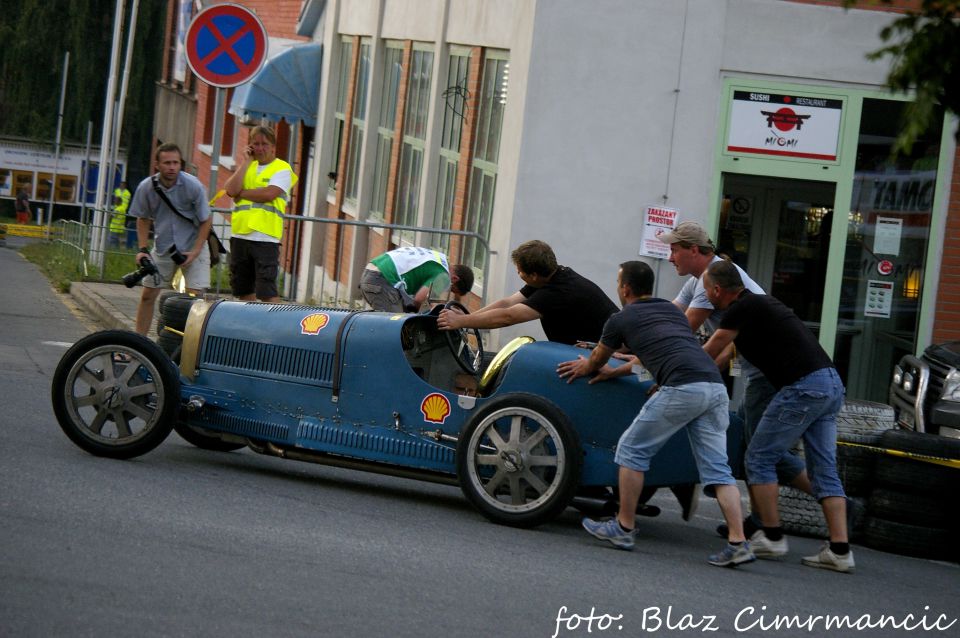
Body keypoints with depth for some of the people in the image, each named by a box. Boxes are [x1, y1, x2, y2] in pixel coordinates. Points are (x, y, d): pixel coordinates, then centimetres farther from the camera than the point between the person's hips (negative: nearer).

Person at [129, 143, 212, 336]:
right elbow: (143, 219, 6)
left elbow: (206, 220, -8)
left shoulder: (193, 186, -18)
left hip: (192, 247, -3)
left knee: (195, 297, -13)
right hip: (162, 248, 3)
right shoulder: (146, 187, -11)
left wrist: (195, 252, -15)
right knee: (147, 295, 4)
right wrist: (143, 249, -4)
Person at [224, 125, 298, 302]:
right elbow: (231, 190, 1)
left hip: (265, 238, -6)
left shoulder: (282, 169, 1)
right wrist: (246, 162, 2)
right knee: (243, 289, 11)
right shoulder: (247, 167, 18)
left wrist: (241, 193, -2)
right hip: (240, 235, 6)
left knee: (267, 291, -12)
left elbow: (268, 194, -15)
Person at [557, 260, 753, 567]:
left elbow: (595, 362, 33)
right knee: (717, 468, 7)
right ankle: (738, 543, -5)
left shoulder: (621, 320, 15)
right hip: (715, 386, 6)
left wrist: (585, 367, 56)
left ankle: (624, 528, 16)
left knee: (632, 449, 11)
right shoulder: (672, 310, 31)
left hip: (682, 389, -6)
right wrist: (616, 372, 56)